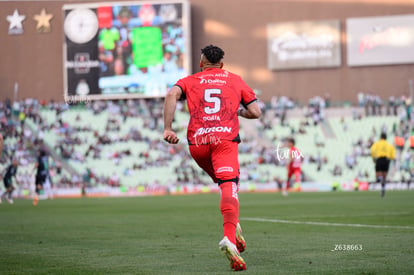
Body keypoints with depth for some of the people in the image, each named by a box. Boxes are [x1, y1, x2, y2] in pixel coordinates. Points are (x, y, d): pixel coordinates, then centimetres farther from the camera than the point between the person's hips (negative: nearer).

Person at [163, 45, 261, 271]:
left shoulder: (190, 81, 22)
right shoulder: (235, 80, 22)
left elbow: (172, 94, -1)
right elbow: (255, 112, 16)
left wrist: (167, 128, -3)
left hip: (197, 142, 2)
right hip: (225, 138, -2)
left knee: (225, 183, 25)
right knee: (229, 187, -16)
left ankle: (233, 226, 7)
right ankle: (230, 238, -37)